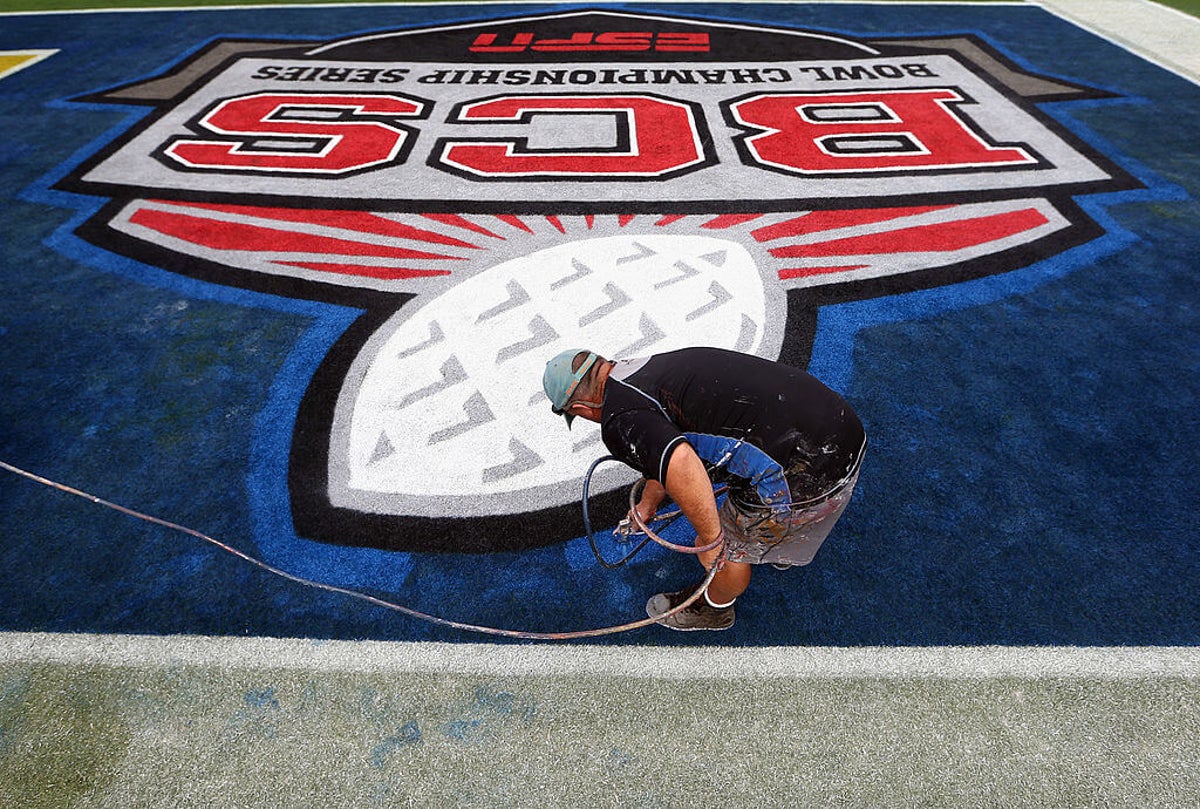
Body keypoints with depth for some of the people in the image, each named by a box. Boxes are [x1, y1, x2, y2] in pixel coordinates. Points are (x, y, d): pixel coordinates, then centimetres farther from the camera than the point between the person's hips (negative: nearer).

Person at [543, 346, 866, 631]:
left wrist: (709, 538, -16)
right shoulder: (655, 366, 16)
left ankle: (713, 610, 51)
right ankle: (780, 549, 69)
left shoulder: (619, 420, -13)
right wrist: (646, 506, 49)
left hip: (801, 481, -8)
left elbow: (680, 465, -34)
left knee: (729, 548, 20)